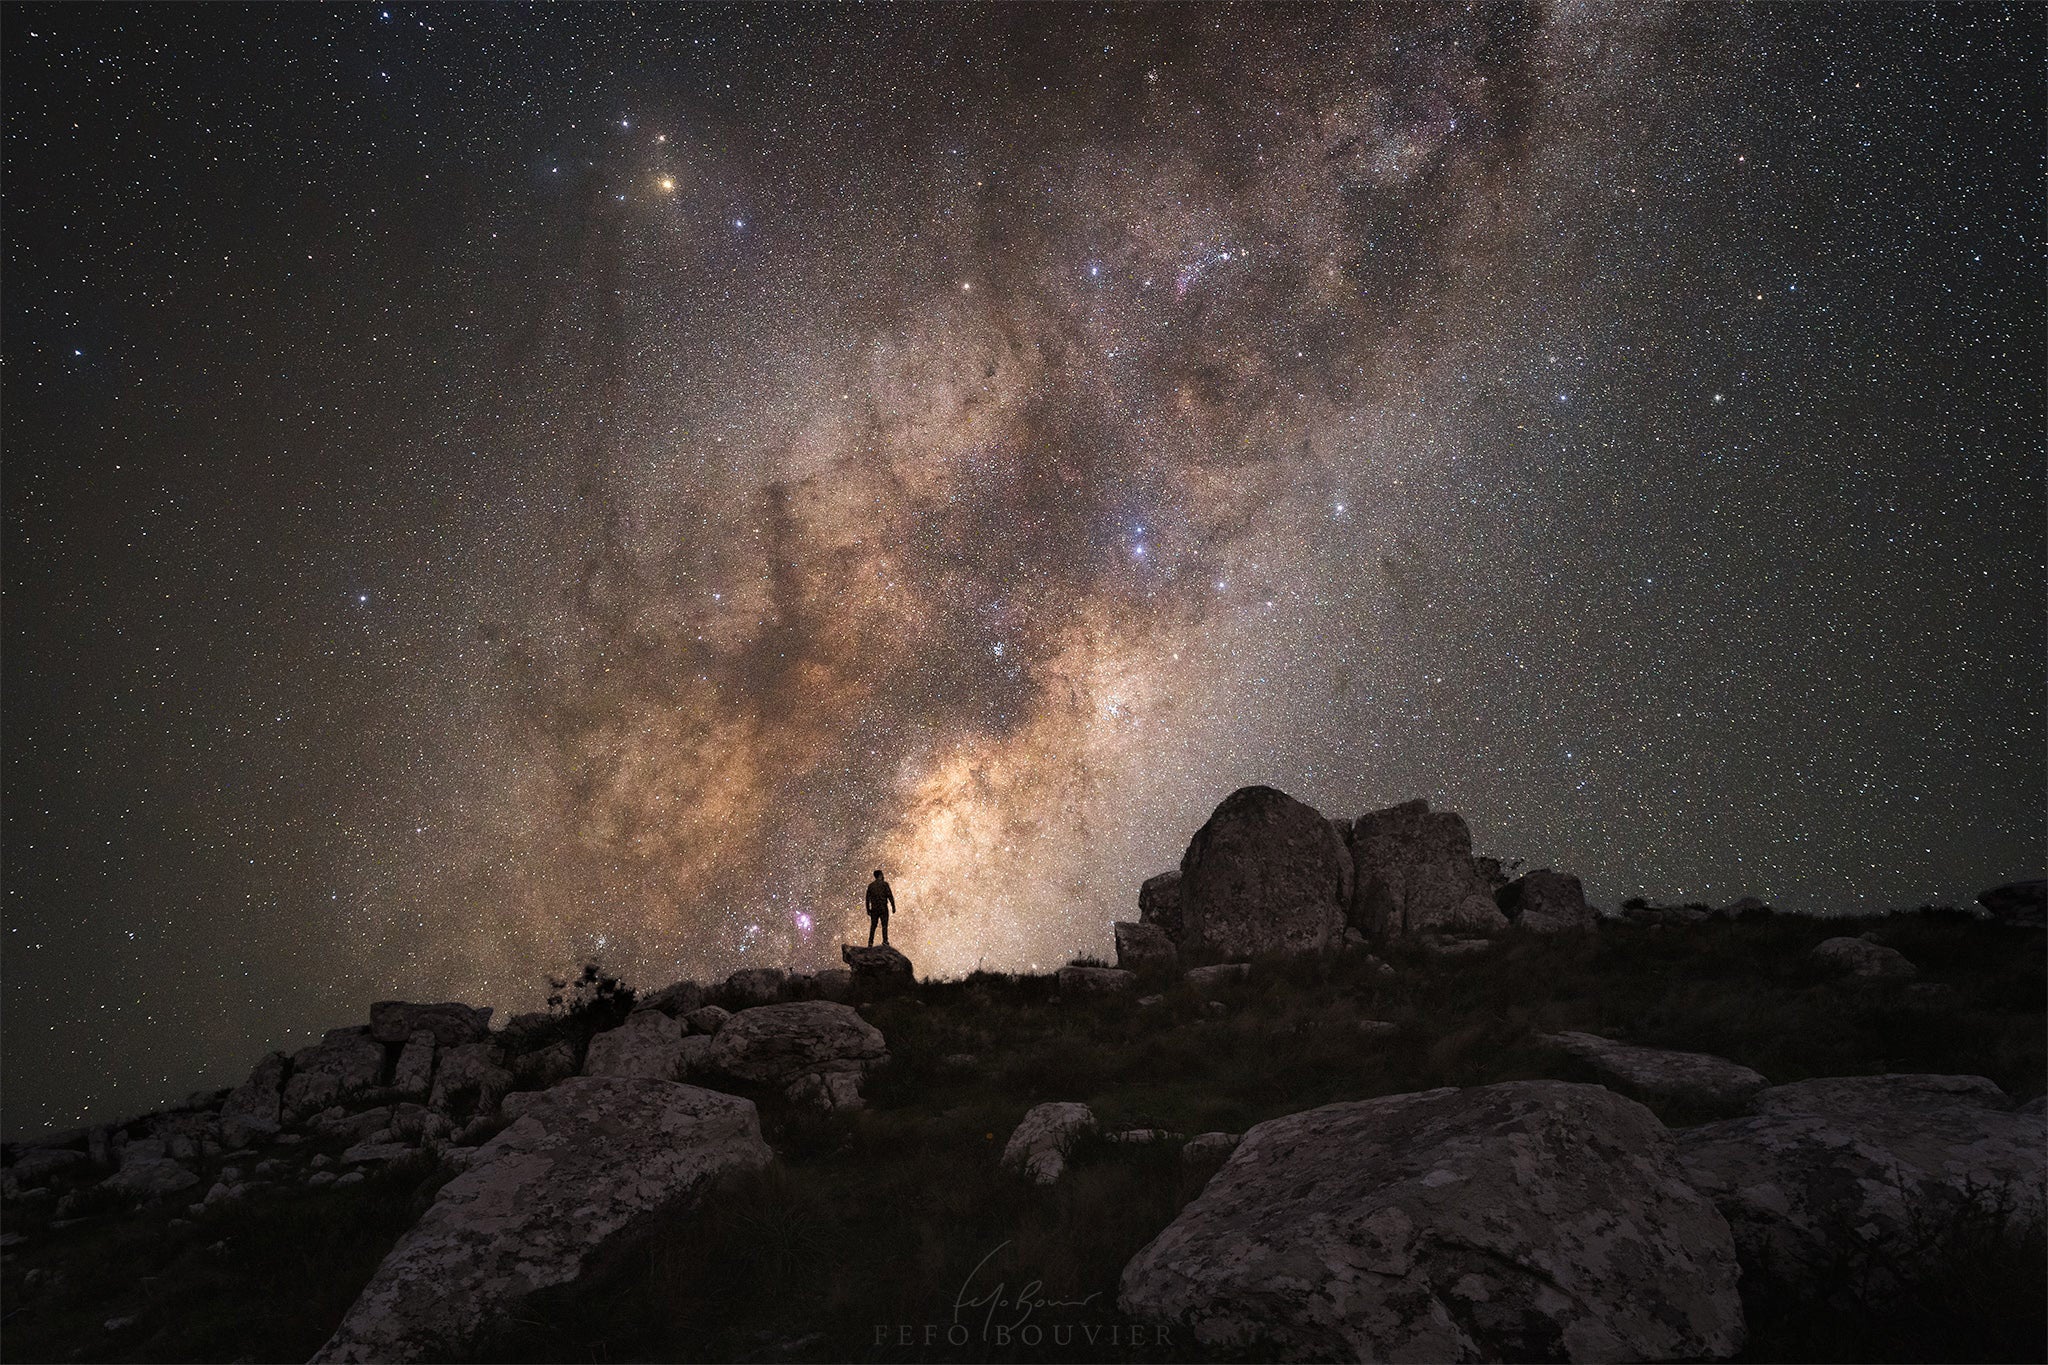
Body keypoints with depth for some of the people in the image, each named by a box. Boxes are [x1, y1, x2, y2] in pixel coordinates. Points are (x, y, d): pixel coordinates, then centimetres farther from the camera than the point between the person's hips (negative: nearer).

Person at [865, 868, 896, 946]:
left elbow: (867, 898, 7)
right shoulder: (884, 884, -6)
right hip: (883, 908, -3)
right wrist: (893, 906, -3)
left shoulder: (870, 885, 5)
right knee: (884, 926, 2)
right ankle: (885, 942, -1)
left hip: (874, 909, 3)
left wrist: (868, 910, 13)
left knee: (873, 926, 10)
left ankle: (870, 942, 8)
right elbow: (890, 896, -9)